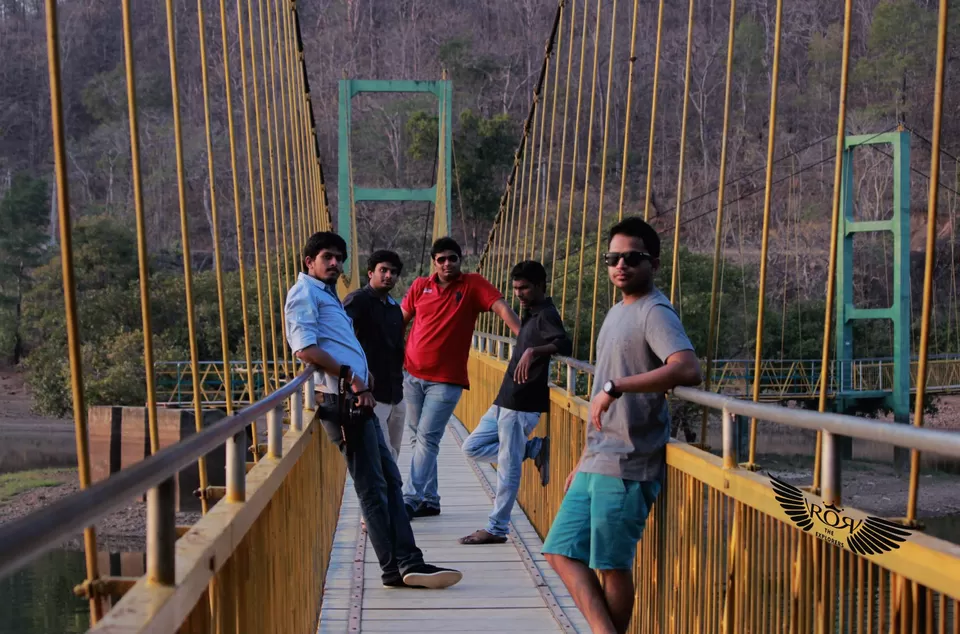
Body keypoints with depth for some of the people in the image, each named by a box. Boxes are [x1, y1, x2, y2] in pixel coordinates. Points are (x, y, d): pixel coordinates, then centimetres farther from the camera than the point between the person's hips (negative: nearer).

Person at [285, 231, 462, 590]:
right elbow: (305, 348, -17)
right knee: (372, 486, -7)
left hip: (357, 398, 10)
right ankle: (396, 568, -3)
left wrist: (363, 375, 11)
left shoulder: (326, 295, 27)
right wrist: (351, 376, -20)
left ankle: (408, 563, 8)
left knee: (389, 479, 7)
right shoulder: (304, 293, -3)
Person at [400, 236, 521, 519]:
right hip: (412, 375, 5)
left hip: (447, 380, -5)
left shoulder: (473, 284, -5)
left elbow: (502, 309, -15)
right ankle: (429, 500, 20)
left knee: (427, 438, -10)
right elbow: (401, 320, 16)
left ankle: (411, 499, -8)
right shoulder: (420, 286, 5)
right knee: (418, 438, 9)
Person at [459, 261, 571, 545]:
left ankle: (497, 529, 6)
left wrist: (532, 351, -43)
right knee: (472, 447, 13)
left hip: (523, 404, -10)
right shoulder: (531, 314, 16)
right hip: (506, 401, 10)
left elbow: (564, 344, -32)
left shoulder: (546, 315, -13)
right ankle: (535, 449, 11)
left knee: (508, 467, -3)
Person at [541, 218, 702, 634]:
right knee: (562, 552, 6)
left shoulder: (655, 313, -10)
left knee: (612, 565, -2)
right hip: (597, 463, 9)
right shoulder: (617, 313, 17)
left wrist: (614, 386, -32)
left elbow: (688, 369, -31)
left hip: (627, 464, -9)